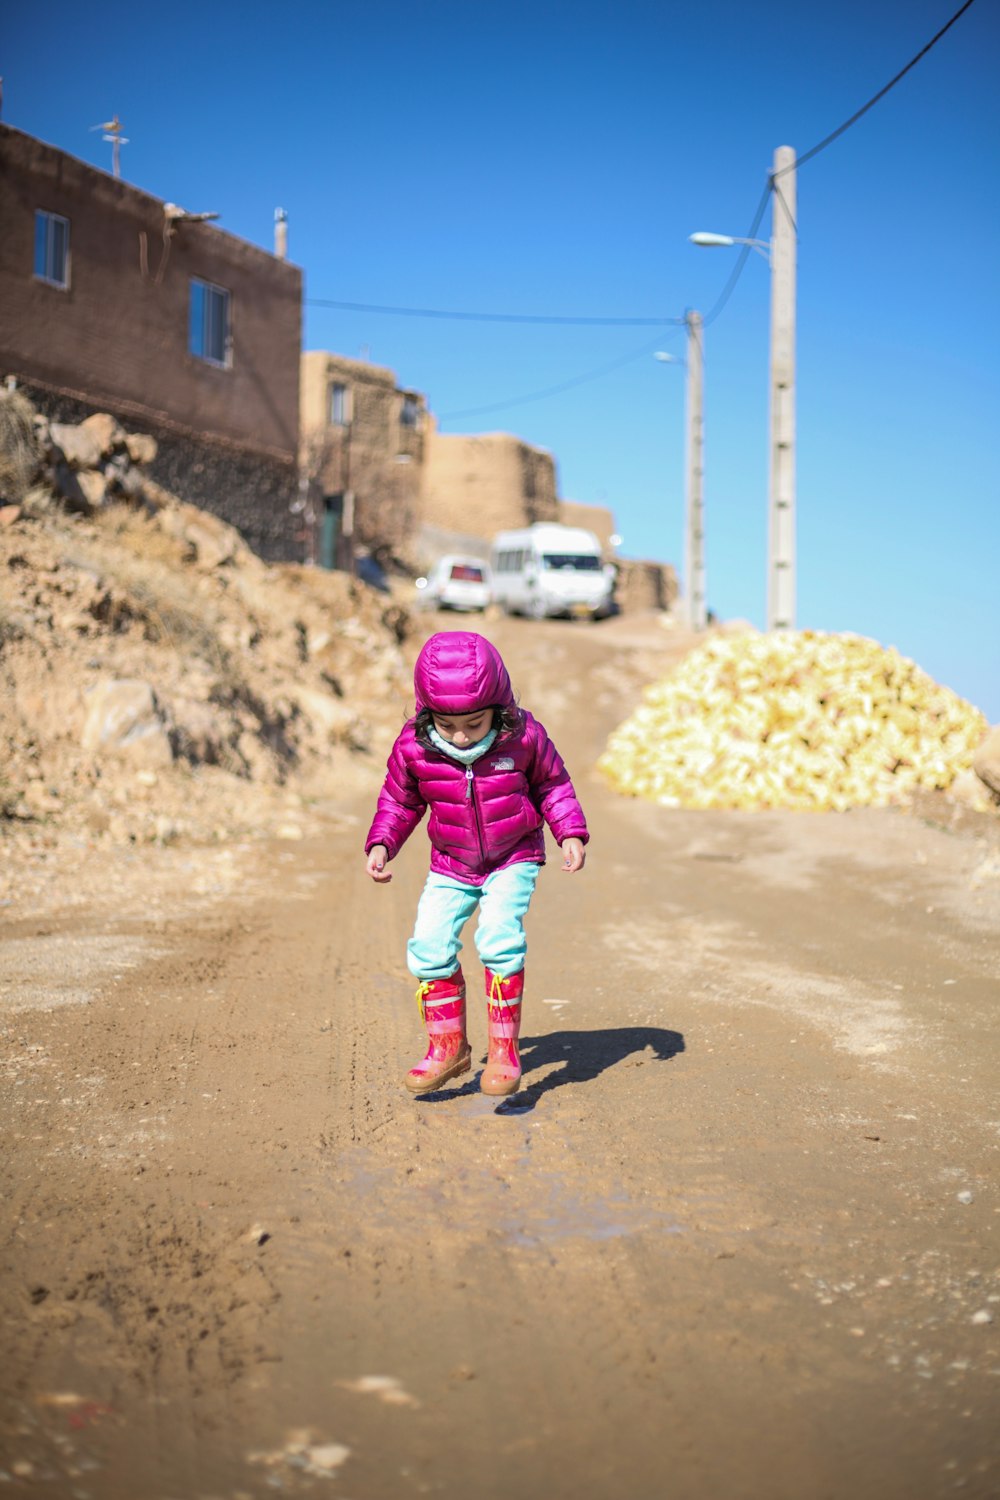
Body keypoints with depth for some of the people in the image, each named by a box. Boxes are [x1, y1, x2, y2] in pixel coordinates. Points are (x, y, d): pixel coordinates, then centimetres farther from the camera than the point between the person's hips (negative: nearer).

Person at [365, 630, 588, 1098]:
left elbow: (551, 783, 0)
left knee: (499, 937, -24)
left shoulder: (523, 737, -19)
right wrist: (380, 844, -9)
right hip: (451, 866, 2)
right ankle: (447, 1046, 11)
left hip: (514, 859, -2)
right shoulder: (413, 747, -16)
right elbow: (399, 800, 3)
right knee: (429, 946, -11)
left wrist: (571, 834, -9)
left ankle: (504, 1049, -11)